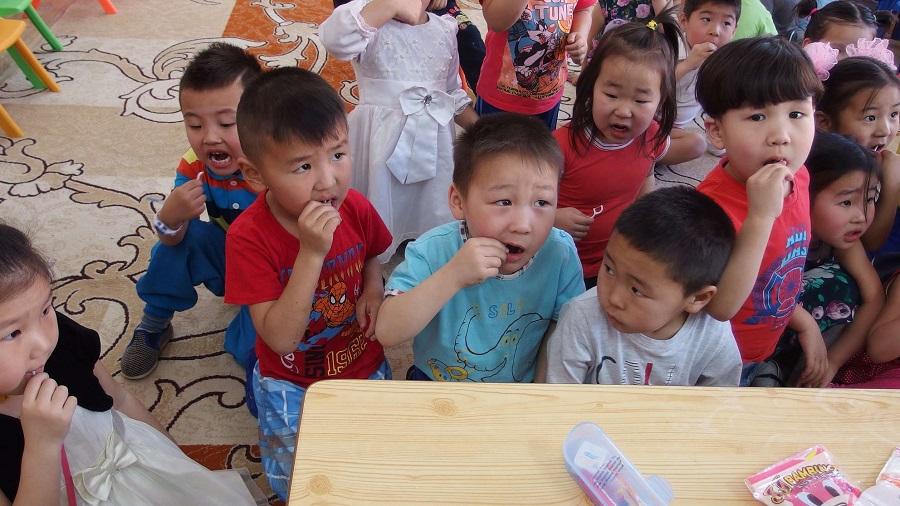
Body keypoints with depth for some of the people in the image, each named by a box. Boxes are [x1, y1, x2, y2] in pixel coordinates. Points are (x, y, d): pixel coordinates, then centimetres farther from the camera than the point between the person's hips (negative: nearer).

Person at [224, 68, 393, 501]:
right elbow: (280, 338, -30)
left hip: (363, 364, 3)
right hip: (292, 381, -3)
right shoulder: (249, 237, -26)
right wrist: (312, 252, -39)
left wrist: (374, 288, -12)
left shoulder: (355, 208, -14)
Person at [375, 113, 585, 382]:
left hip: (522, 383, 2)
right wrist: (452, 276, -37)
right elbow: (387, 333, -28)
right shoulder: (434, 251, -21)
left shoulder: (560, 254, -15)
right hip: (435, 381, -1)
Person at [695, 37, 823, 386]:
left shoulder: (797, 177, -9)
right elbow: (719, 308, -37)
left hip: (763, 351, 7)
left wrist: (800, 318, 4)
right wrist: (760, 217, -43)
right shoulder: (713, 206, -33)